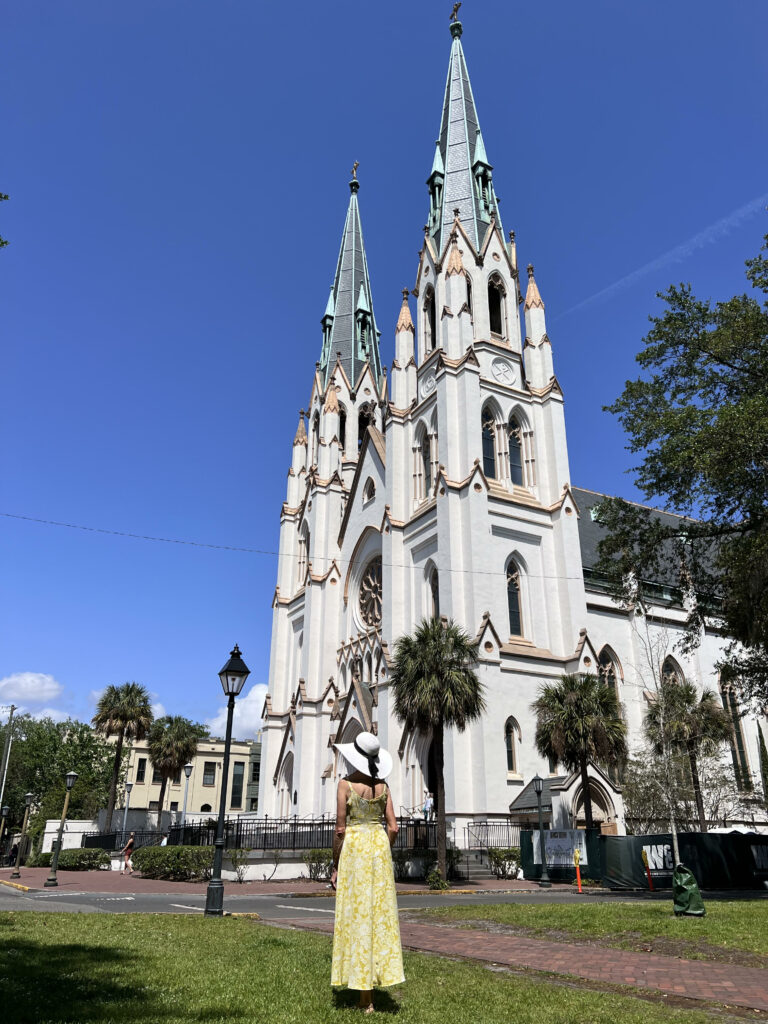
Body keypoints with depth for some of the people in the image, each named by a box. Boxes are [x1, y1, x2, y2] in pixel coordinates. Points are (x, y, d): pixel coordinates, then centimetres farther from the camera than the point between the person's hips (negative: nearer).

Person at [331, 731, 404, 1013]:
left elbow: (340, 829, -9)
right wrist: (382, 855, 16)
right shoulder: (382, 785, 4)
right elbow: (393, 827, 3)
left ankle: (366, 999, 10)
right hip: (379, 847, 4)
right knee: (380, 913, 11)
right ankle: (378, 976, 16)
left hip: (354, 847, -4)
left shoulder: (346, 784, -9)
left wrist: (336, 865, 0)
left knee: (357, 915, 4)